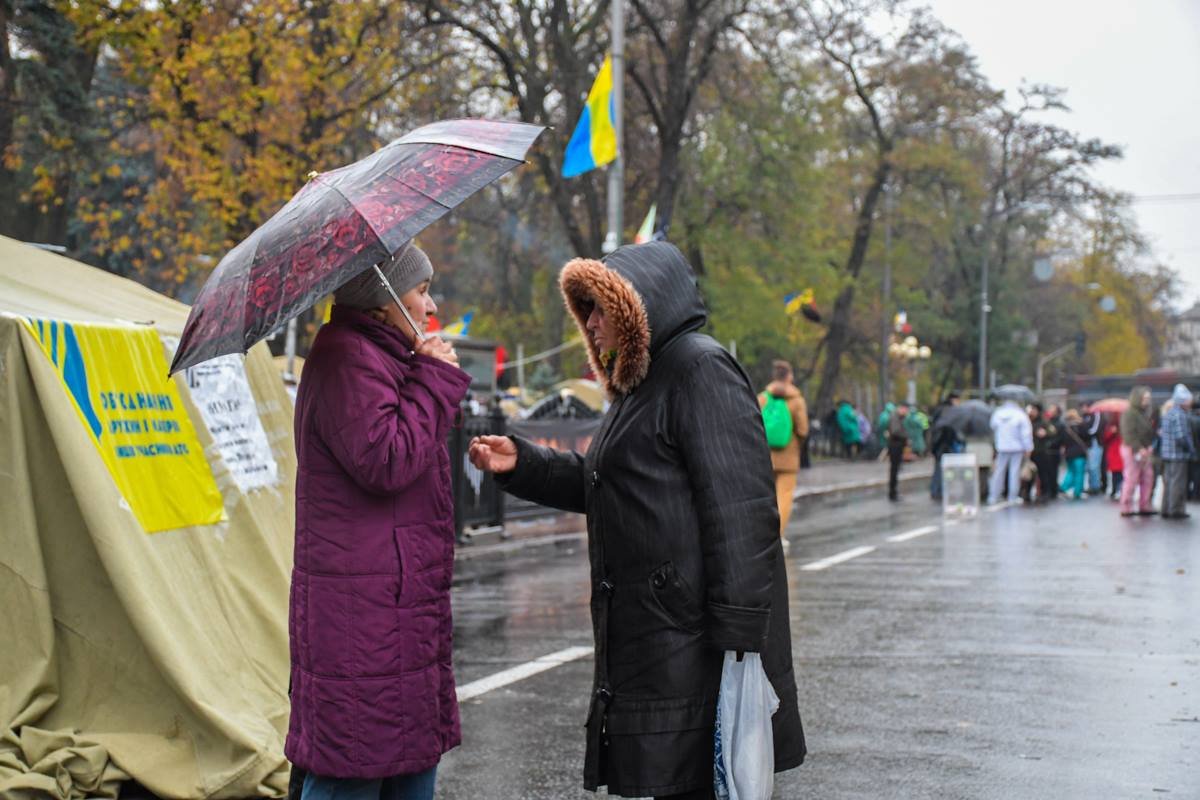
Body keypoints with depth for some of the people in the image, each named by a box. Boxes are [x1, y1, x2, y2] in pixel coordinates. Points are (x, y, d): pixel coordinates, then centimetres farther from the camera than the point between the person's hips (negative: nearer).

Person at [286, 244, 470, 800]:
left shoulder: (379, 358, 20)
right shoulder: (344, 359, -14)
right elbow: (385, 461, -24)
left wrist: (432, 379, 10)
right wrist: (437, 379, -13)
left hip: (404, 606, 11)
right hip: (361, 611, -11)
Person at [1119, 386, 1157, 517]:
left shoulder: (1145, 412, 15)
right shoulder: (1129, 413, -12)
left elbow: (1148, 431, 18)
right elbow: (1129, 434, -19)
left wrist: (1150, 447, 5)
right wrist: (1138, 448, -24)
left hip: (1145, 450, 8)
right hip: (1132, 450, -8)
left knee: (1147, 478, 7)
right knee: (1131, 479, -6)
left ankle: (1144, 506, 15)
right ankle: (1126, 508, 0)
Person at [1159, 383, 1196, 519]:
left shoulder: (1167, 414, 13)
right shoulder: (1179, 415, -17)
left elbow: (1161, 433, 17)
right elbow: (1181, 437, -21)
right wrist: (1191, 449, -9)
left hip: (1167, 454, 9)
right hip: (1179, 455, -9)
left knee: (1168, 483, 14)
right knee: (1178, 483, -2)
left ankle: (1166, 510, 19)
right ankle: (1176, 510, 3)